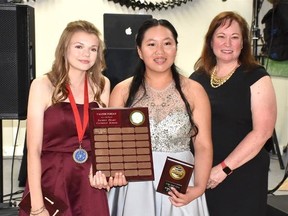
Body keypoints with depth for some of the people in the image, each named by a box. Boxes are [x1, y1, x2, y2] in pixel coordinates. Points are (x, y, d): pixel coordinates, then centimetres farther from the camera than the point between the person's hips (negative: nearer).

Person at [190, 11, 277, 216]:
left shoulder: (256, 77, -7)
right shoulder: (197, 78, 7)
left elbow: (262, 131, -14)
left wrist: (224, 168, -16)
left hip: (242, 174, -4)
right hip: (201, 172, 4)